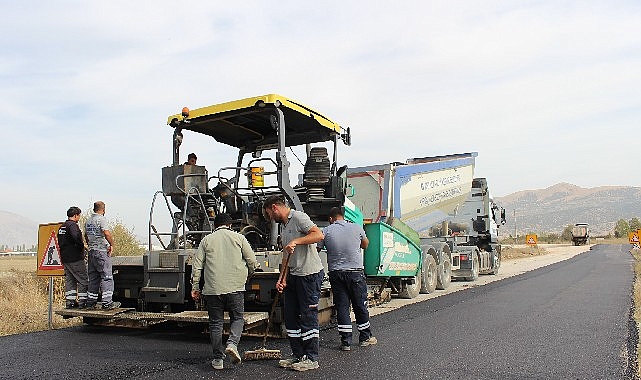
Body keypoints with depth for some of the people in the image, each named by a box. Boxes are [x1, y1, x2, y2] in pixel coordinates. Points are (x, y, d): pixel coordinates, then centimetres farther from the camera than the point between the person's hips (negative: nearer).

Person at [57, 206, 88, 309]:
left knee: (69, 280, 12)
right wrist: (82, 245, -15)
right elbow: (76, 237, -32)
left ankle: (69, 301, 13)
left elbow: (60, 242, 21)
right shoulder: (72, 225, -13)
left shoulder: (61, 227, 16)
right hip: (75, 258, -9)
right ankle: (82, 301, -3)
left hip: (65, 258, 9)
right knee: (83, 280, -2)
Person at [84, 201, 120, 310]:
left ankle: (90, 302, 17)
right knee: (106, 277, -5)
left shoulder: (88, 221, 14)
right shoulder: (101, 219, -11)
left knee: (93, 278, 13)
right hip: (102, 251, -8)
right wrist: (112, 245, -10)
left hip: (91, 252, 8)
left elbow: (86, 236, 22)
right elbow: (107, 234, -22)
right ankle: (107, 303, -6)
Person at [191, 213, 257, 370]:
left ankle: (218, 359, 11)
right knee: (237, 318, 12)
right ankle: (232, 343, -12)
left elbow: (197, 265, 5)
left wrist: (195, 287, 11)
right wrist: (248, 275, 24)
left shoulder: (206, 240, 9)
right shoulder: (238, 237, 7)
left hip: (213, 288, 1)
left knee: (215, 323, 9)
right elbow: (252, 260, 4)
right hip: (235, 287, -1)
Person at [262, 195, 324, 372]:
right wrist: (282, 279, 12)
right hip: (293, 275, 10)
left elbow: (319, 234, -24)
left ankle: (311, 359, 6)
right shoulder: (284, 226, 19)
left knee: (308, 316, -4)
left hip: (310, 273, -10)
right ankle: (297, 355, 22)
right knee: (291, 316, 12)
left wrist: (295, 241, -26)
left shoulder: (298, 217, -10)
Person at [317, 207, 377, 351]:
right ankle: (365, 337, 26)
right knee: (360, 306, 13)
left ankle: (346, 341, 8)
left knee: (342, 306, 6)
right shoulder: (357, 228, 2)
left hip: (335, 273, 0)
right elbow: (365, 245, 19)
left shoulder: (326, 231, -1)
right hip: (356, 272, 0)